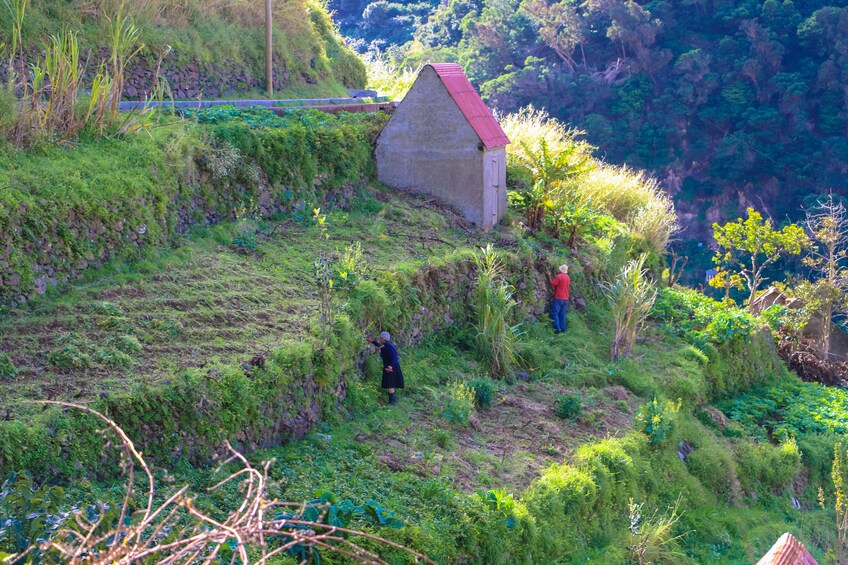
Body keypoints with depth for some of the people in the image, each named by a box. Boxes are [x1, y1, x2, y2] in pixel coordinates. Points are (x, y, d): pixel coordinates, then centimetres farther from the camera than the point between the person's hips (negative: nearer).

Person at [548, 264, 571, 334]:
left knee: (554, 313, -5)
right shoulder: (568, 278, 11)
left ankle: (557, 328, -15)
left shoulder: (559, 276, -14)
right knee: (562, 314, 10)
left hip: (558, 298, -7)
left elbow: (552, 284, -15)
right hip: (565, 299, 7)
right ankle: (563, 329, 9)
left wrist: (549, 276, -7)